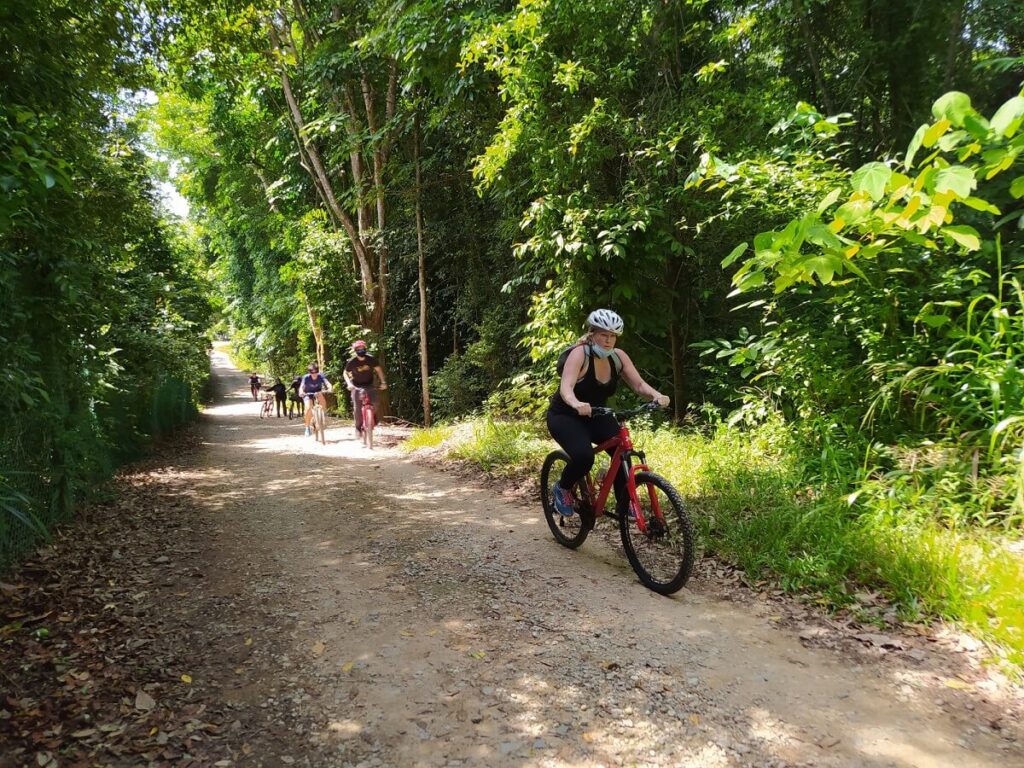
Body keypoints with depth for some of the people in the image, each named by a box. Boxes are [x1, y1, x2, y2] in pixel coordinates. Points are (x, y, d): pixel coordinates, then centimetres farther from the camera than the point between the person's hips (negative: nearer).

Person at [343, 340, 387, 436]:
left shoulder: (371, 359, -13)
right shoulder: (352, 362, -16)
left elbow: (378, 370, -1)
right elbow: (345, 373, -4)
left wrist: (383, 382, -11)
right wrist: (349, 383, -21)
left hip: (369, 385, 1)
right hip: (356, 386, -1)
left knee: (374, 403, -20)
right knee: (357, 408, -11)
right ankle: (358, 427, 4)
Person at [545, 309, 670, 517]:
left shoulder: (618, 357, -7)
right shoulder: (580, 354, -24)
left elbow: (639, 384, -12)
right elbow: (566, 387, -38)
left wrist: (656, 395, -34)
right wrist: (577, 404, -59)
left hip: (596, 416, 5)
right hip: (565, 416, -5)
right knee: (584, 456, -31)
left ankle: (623, 505, 1)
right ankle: (562, 488, 1)